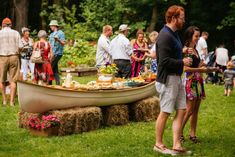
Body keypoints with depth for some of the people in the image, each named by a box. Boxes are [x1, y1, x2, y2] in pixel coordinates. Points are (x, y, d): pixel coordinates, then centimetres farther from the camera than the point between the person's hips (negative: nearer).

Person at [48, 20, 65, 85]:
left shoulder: (60, 33, -5)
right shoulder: (52, 34, 19)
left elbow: (63, 43, -13)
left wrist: (58, 40, -29)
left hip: (57, 53, -8)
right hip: (52, 53, 8)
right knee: (55, 69, 7)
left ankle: (49, 83, -8)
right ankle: (58, 83, 10)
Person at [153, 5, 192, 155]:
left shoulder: (174, 34, 12)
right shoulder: (165, 36, -19)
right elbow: (165, 61, -24)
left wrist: (183, 52, 6)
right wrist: (182, 62, -14)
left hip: (177, 77, 10)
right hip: (168, 79, -10)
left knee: (181, 110, 9)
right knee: (165, 112, 2)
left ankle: (177, 145, 13)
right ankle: (158, 144, 18)